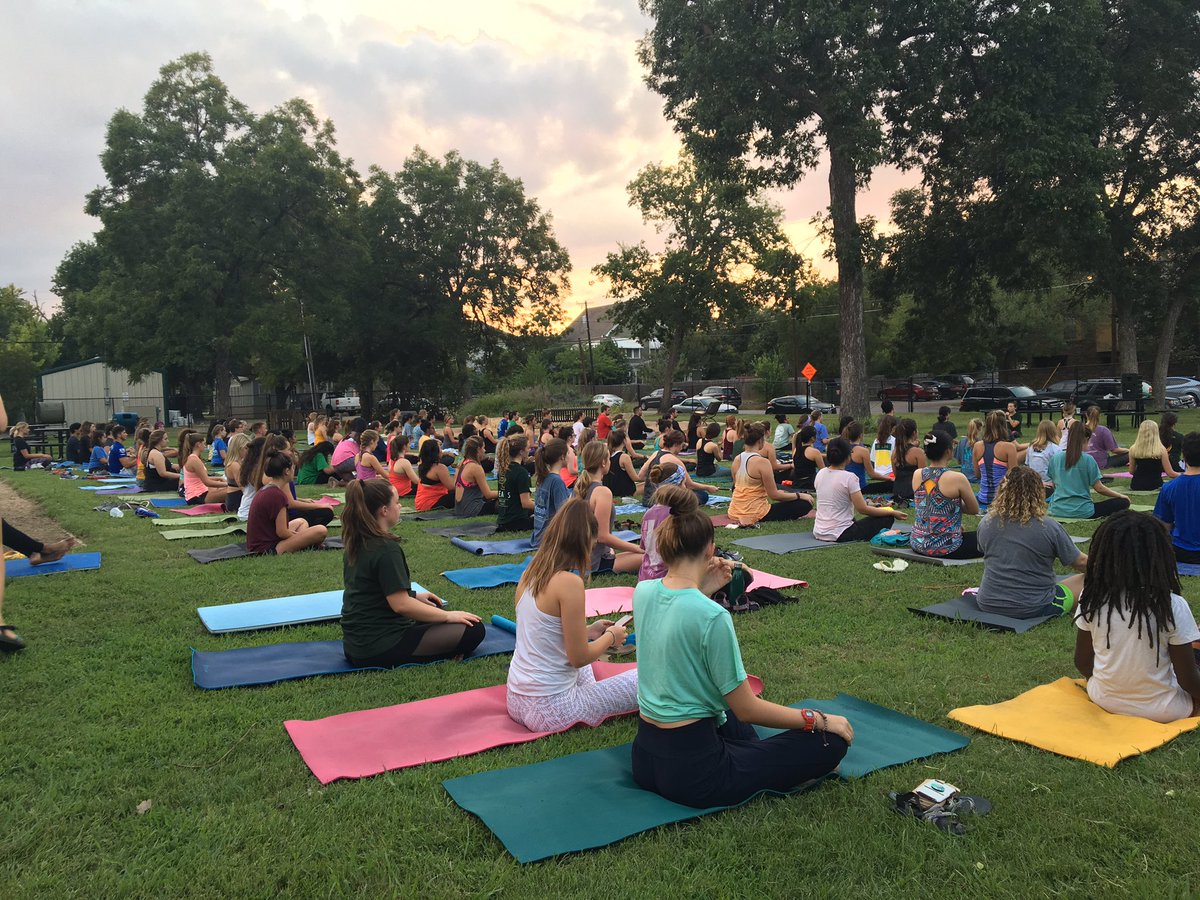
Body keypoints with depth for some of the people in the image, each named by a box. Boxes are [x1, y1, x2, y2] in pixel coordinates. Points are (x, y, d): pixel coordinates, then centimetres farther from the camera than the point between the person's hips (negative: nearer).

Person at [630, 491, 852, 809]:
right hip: (692, 772, -8)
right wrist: (819, 720, -3)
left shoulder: (642, 592, -2)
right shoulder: (712, 616, -23)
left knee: (731, 719, 39)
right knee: (832, 741, -1)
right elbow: (748, 710, -15)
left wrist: (704, 591, 12)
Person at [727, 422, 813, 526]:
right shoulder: (762, 462, -19)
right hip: (754, 515, -8)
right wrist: (800, 495, -3)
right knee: (805, 503, -4)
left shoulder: (737, 460, 2)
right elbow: (774, 495, -16)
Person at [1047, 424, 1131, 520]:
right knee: (1123, 502, 8)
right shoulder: (1088, 460, -8)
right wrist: (1121, 496, 9)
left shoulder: (1055, 459, 4)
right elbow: (1099, 488, -6)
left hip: (1057, 511, 4)